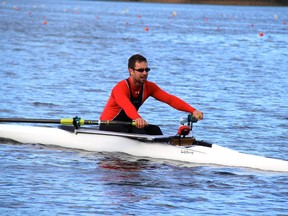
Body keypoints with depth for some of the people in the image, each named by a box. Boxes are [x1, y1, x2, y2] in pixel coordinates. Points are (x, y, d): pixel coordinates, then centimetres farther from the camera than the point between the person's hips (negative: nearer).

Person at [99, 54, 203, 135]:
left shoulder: (148, 87, -4)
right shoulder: (121, 87, -26)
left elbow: (170, 99, -13)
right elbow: (126, 105, -49)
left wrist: (193, 111, -26)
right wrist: (137, 118, -70)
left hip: (127, 125, 7)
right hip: (108, 127, -7)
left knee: (154, 130, -13)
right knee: (138, 130, -29)